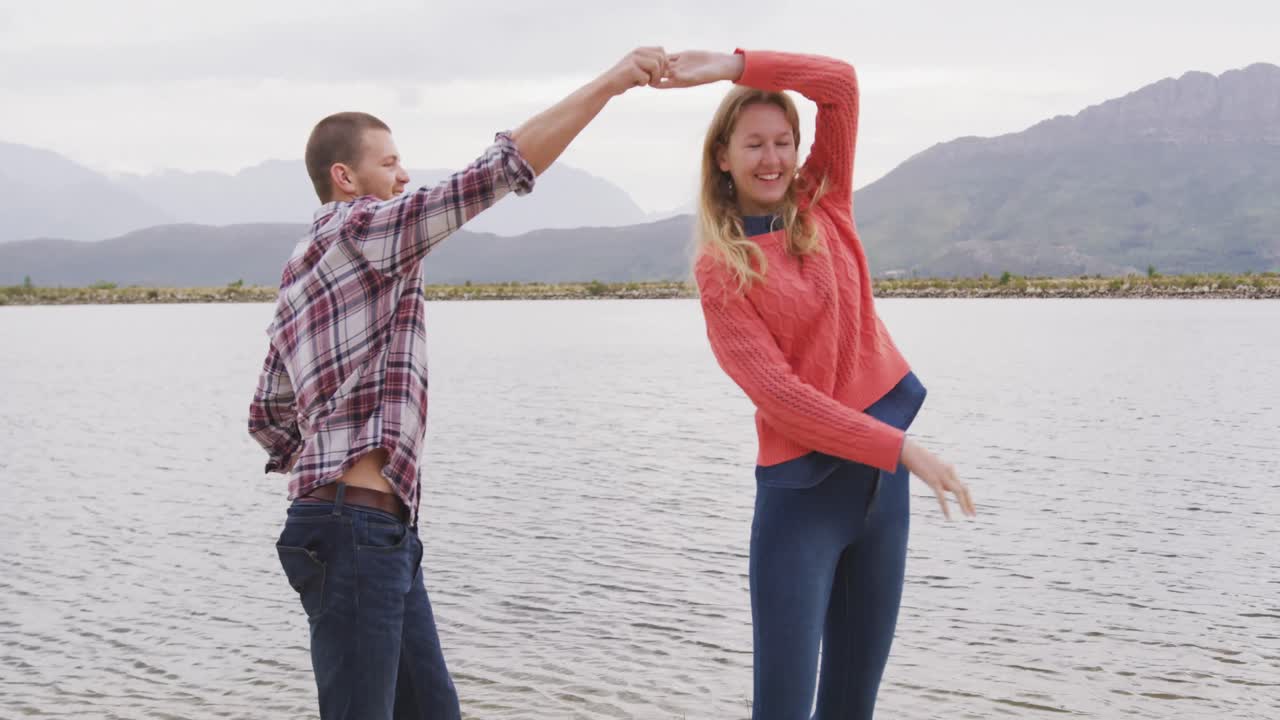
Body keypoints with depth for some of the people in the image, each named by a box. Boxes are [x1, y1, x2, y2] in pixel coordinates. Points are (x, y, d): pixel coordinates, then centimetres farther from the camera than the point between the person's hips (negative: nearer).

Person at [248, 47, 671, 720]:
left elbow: (267, 418, 25)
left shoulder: (302, 274, 22)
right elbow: (500, 169, -15)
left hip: (380, 533, 10)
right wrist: (610, 82, -13)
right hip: (355, 530, -10)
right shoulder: (360, 227, -6)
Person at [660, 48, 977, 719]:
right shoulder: (720, 268, -6)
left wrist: (733, 65, -11)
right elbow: (778, 393, -14)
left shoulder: (823, 208, 8)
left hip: (878, 474, 5)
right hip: (801, 487, -5)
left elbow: (839, 82, -1)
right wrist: (902, 446, -18)